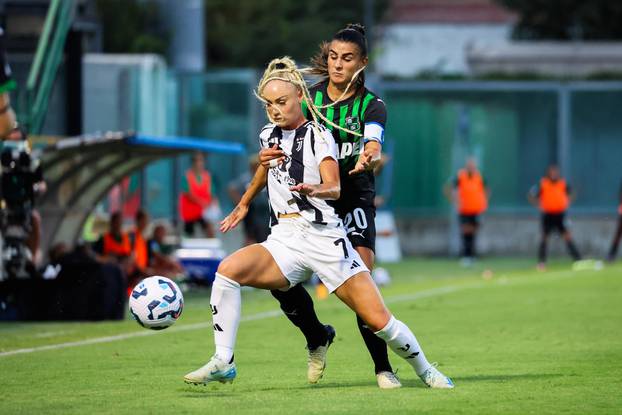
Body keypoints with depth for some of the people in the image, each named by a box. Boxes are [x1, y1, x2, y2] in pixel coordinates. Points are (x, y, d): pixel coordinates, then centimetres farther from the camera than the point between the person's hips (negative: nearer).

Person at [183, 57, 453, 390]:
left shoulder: (317, 134, -4)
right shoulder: (268, 135, 12)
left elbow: (334, 187, -20)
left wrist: (316, 190, -42)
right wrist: (243, 205, 45)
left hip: (325, 238, -4)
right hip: (284, 241, 4)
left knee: (378, 321, -8)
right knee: (228, 269, -24)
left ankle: (425, 370, 19)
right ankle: (222, 364, -20)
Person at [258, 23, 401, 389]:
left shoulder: (372, 106, -6)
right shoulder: (310, 98, 1)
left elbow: (374, 151, -24)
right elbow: (289, 143, -5)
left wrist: (368, 159, -50)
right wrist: (271, 156, -30)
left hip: (355, 203, -3)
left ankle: (383, 368, -5)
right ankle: (318, 339, 19)